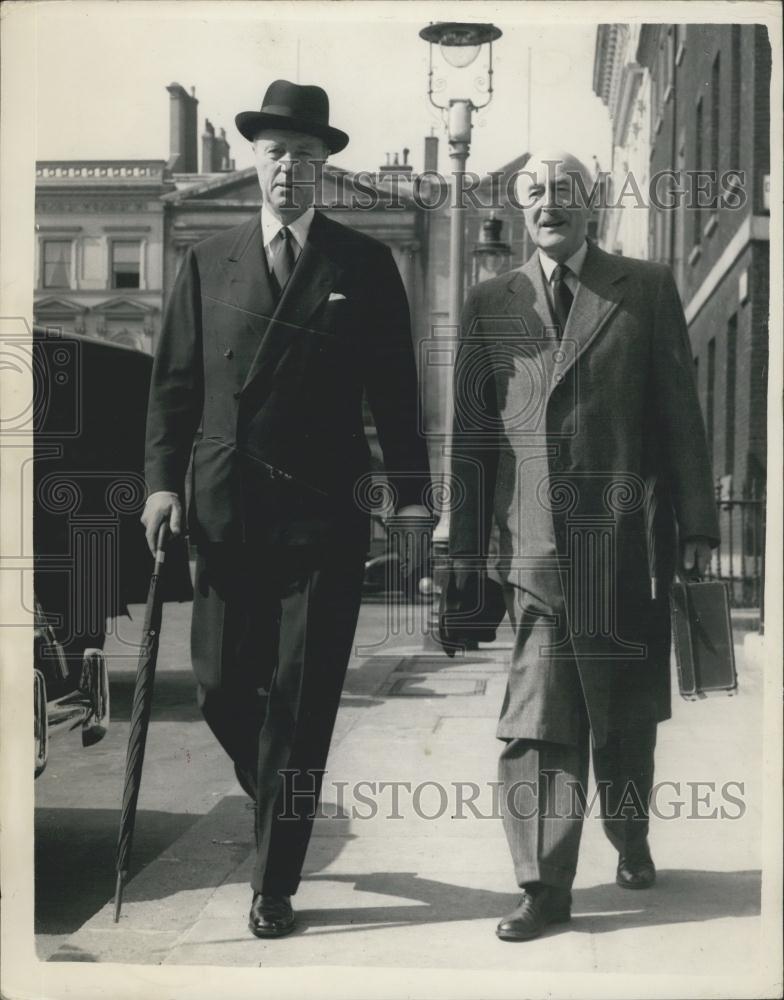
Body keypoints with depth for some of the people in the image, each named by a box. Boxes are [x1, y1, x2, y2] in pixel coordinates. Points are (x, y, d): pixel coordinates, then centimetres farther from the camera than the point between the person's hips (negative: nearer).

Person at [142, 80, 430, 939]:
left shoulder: (365, 265, 5)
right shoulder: (208, 262, 10)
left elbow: (394, 388, 4)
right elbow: (174, 381, 8)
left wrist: (410, 495, -4)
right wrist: (162, 479, -3)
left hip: (324, 513, -2)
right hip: (225, 507, 2)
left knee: (301, 700, -1)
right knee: (222, 688, 5)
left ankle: (275, 884, 12)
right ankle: (281, 806, 36)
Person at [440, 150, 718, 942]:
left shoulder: (647, 289, 7)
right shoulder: (489, 305, 9)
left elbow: (680, 415, 4)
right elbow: (471, 437, 8)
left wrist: (696, 527, -1)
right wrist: (465, 549, 4)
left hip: (627, 541, 0)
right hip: (533, 543, 0)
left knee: (624, 711, 14)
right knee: (537, 721, -4)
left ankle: (630, 839, 38)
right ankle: (545, 886, 5)